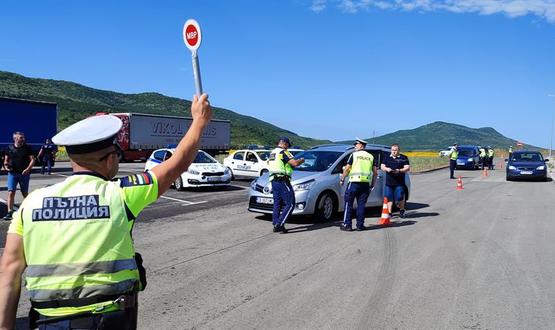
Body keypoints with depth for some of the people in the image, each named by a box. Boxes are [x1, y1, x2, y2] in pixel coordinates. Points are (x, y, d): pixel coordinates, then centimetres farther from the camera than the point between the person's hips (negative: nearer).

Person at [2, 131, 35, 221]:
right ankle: (10, 212, -5)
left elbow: (32, 159, -2)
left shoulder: (27, 148, 0)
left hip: (24, 173, 0)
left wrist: (28, 169, -15)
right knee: (11, 192, -7)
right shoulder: (10, 148, 4)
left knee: (25, 193, 10)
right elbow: (6, 160, 12)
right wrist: (6, 165, -9)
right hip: (12, 173, 1)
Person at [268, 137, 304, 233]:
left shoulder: (272, 153, 17)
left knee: (277, 204, 14)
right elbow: (295, 163, -20)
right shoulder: (283, 152, -10)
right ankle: (279, 224, -12)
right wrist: (302, 160, 1)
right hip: (283, 181, -9)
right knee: (290, 204, -5)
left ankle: (275, 225, 14)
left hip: (274, 181, 9)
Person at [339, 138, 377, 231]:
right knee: (361, 204, 9)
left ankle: (347, 225, 1)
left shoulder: (354, 154, 0)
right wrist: (372, 184, 19)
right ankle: (360, 225, 10)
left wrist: (342, 179, 4)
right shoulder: (371, 156, 13)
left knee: (348, 203, 3)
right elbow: (375, 172, 11)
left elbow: (347, 168, -6)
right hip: (366, 183, 4)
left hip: (354, 182, -4)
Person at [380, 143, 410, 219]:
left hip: (399, 182, -3)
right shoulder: (387, 158, 15)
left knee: (399, 198, -4)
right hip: (388, 182, 3)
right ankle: (389, 213, 7)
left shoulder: (403, 158, 5)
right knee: (389, 198, 1)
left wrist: (399, 171, -17)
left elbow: (407, 168, -1)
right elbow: (382, 166, 11)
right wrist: (386, 169, -12)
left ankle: (402, 210, 20)